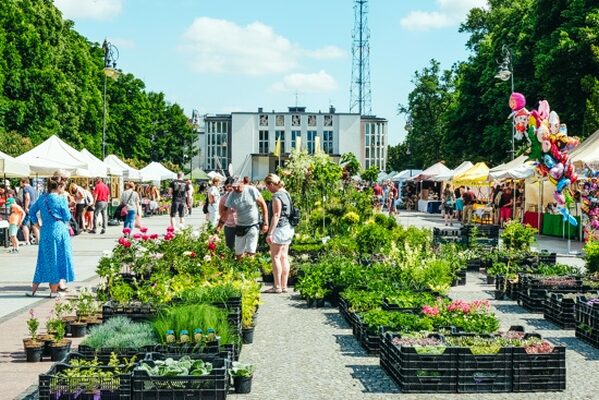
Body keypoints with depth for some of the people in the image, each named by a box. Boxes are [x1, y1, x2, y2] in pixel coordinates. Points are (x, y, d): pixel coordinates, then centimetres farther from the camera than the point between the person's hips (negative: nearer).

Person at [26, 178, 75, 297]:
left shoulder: (42, 198, 8)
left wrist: (36, 224, 21)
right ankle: (54, 291, 8)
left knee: (44, 260, 14)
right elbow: (67, 217, -5)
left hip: (45, 233, 5)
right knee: (57, 260, 4)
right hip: (59, 232, -5)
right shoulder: (61, 199, -8)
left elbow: (31, 211, 15)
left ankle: (34, 289, 15)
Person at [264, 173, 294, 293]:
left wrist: (270, 233, -20)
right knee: (284, 257, 9)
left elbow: (276, 216, -20)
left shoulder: (277, 196, -15)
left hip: (279, 229, -9)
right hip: (288, 228, 9)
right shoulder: (286, 194, 13)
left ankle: (277, 286, -4)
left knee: (276, 257, -4)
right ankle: (284, 286, 11)